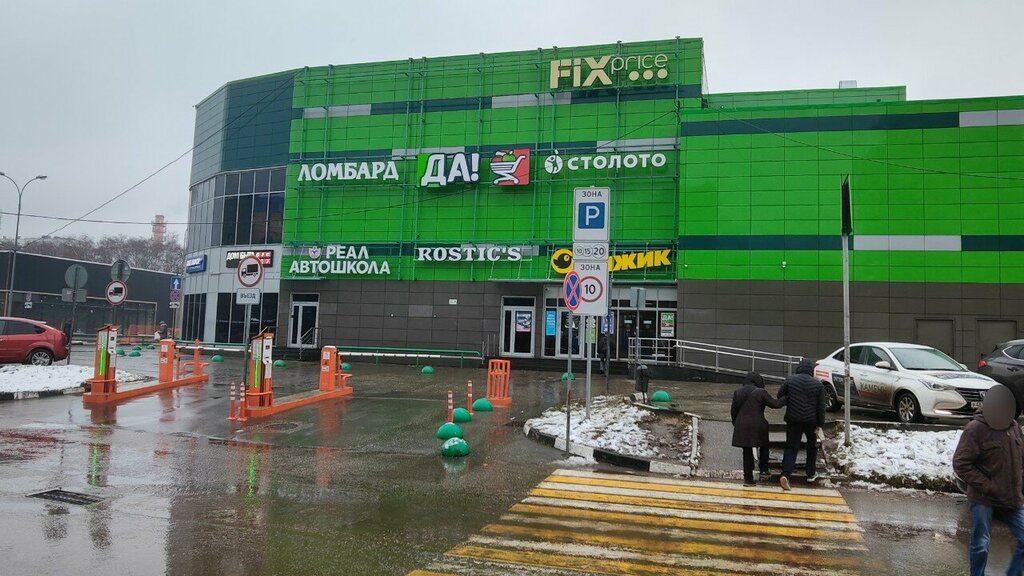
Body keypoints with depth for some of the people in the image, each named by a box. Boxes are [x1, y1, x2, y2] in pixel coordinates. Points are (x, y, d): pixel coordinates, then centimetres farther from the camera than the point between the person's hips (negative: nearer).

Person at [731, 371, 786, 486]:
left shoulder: (737, 393, 6)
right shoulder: (761, 392, -7)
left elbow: (734, 411, 10)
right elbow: (775, 404, -3)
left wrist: (735, 424, 21)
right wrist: (786, 398, 12)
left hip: (742, 427, 3)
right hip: (758, 427, -3)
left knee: (747, 452, 10)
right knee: (763, 447, 23)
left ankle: (748, 478, 12)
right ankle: (763, 470, 18)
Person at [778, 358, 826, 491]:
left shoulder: (790, 380, -4)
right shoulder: (818, 384, -5)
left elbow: (780, 395, 3)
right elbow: (821, 407, -5)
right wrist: (820, 424, 0)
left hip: (793, 420, 0)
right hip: (811, 421, 0)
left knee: (791, 447, 2)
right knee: (812, 446, 22)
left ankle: (785, 474, -15)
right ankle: (811, 474, 30)